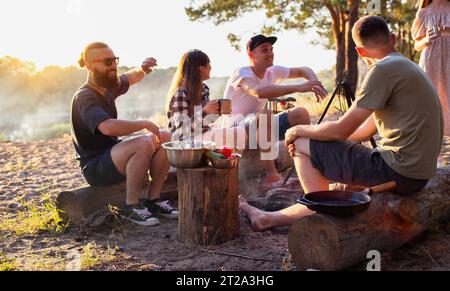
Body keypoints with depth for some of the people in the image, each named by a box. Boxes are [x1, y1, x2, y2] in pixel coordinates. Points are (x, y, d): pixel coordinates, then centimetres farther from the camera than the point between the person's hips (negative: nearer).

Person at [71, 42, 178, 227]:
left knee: (166, 139, 0)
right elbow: (108, 127, -37)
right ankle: (132, 206, -19)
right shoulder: (85, 97, -20)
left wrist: (143, 70, 4)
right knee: (144, 144, -32)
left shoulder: (107, 87, 8)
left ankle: (153, 200, 2)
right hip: (94, 167, -9)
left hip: (113, 155, 9)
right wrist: (145, 124, -27)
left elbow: (130, 78, 28)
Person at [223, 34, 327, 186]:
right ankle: (271, 174, -33)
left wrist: (315, 83, -15)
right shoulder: (242, 74, -21)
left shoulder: (272, 72, 2)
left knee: (301, 113, -7)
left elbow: (303, 71, 10)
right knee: (264, 114, -38)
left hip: (261, 128, 8)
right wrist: (298, 87, -48)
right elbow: (259, 91, -42)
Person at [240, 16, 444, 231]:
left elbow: (342, 130, -16)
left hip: (399, 172, -10)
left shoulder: (385, 69, -15)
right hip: (416, 173, 10)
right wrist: (306, 136, 14)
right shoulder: (408, 68, 16)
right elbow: (365, 131, 17)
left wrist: (300, 131, 3)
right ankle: (272, 218, 31)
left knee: (302, 146, -2)